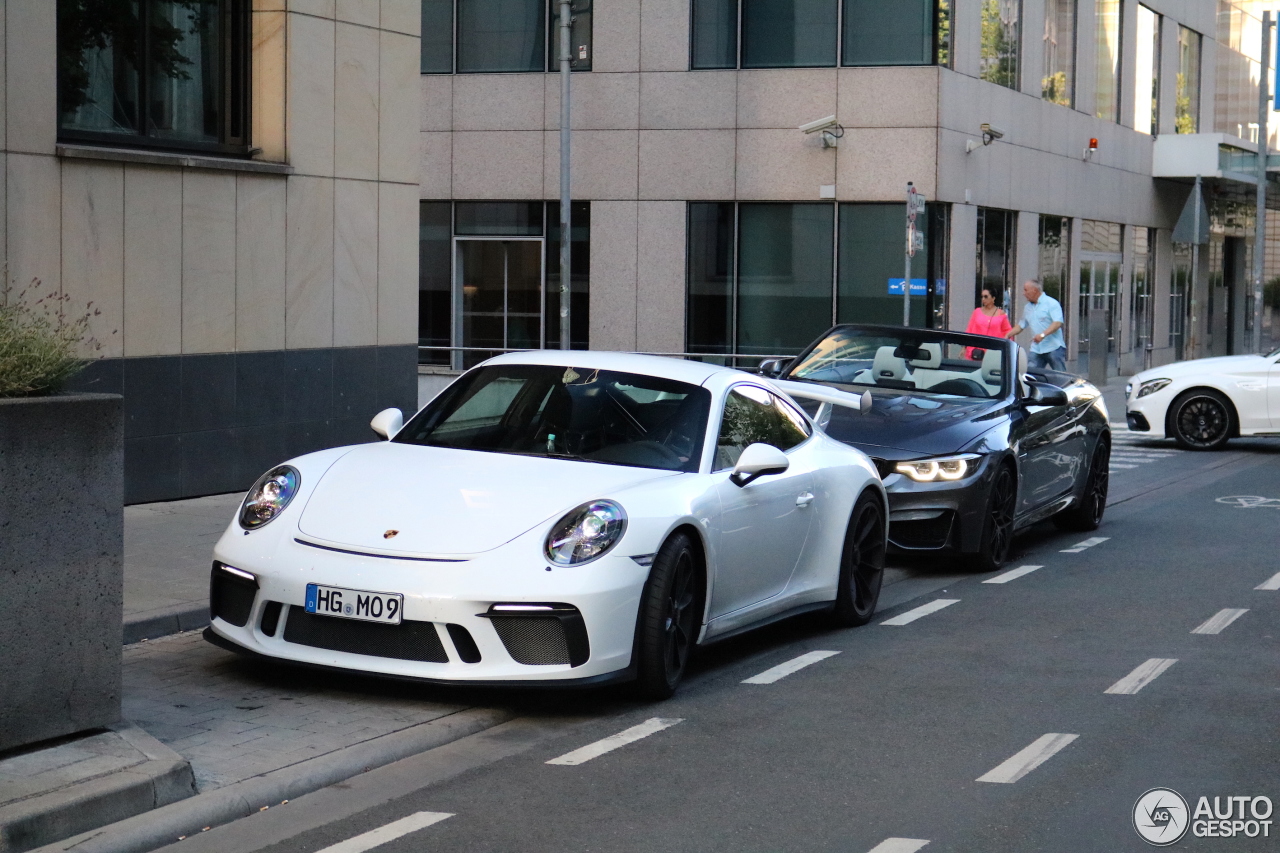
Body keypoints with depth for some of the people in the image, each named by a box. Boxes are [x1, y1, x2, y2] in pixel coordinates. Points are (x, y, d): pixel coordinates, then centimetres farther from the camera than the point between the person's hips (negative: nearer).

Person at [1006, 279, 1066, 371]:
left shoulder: (1052, 303, -6)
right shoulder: (1028, 307, 17)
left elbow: (1058, 323, -17)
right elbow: (1021, 325, 25)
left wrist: (1043, 334, -29)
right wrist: (1007, 335, 11)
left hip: (1054, 347, -6)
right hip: (1036, 349, 6)